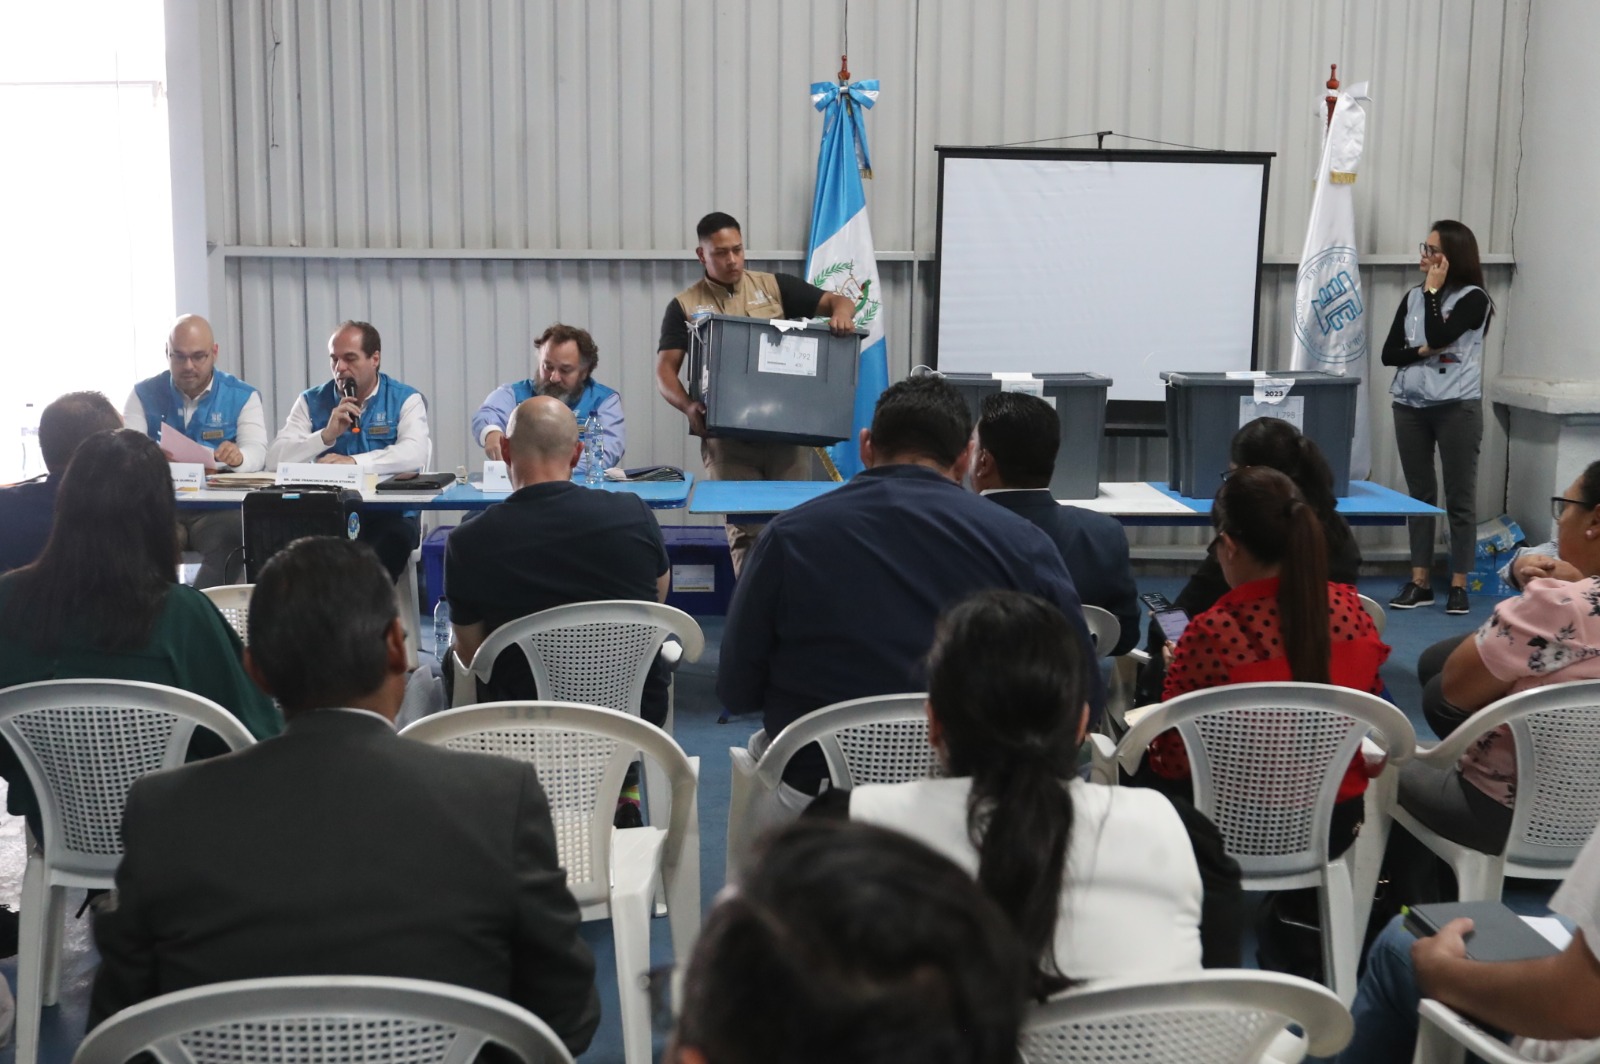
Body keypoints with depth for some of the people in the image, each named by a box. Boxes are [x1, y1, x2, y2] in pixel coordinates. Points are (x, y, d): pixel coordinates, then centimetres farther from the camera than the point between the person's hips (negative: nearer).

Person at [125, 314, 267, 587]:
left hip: (219, 511, 0)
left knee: (234, 532, -35)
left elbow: (257, 452, -2)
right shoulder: (144, 395, 13)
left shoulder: (243, 397, 11)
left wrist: (237, 457, -29)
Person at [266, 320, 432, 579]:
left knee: (394, 536, -35)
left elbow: (415, 454, -15)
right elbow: (275, 459, -1)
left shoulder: (405, 400, 4)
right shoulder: (311, 402, 11)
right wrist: (327, 435, -14)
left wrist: (354, 462, -24)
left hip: (388, 515, -2)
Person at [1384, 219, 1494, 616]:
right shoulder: (1412, 298, 10)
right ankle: (1420, 581, 14)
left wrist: (1433, 290, -9)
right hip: (1411, 406, 5)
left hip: (1457, 407, -5)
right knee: (1419, 495, 9)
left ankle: (1459, 584, 5)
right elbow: (1389, 354, 5)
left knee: (1459, 498, 1)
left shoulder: (1473, 299, -4)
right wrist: (1424, 352, -12)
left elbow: (1439, 336, -19)